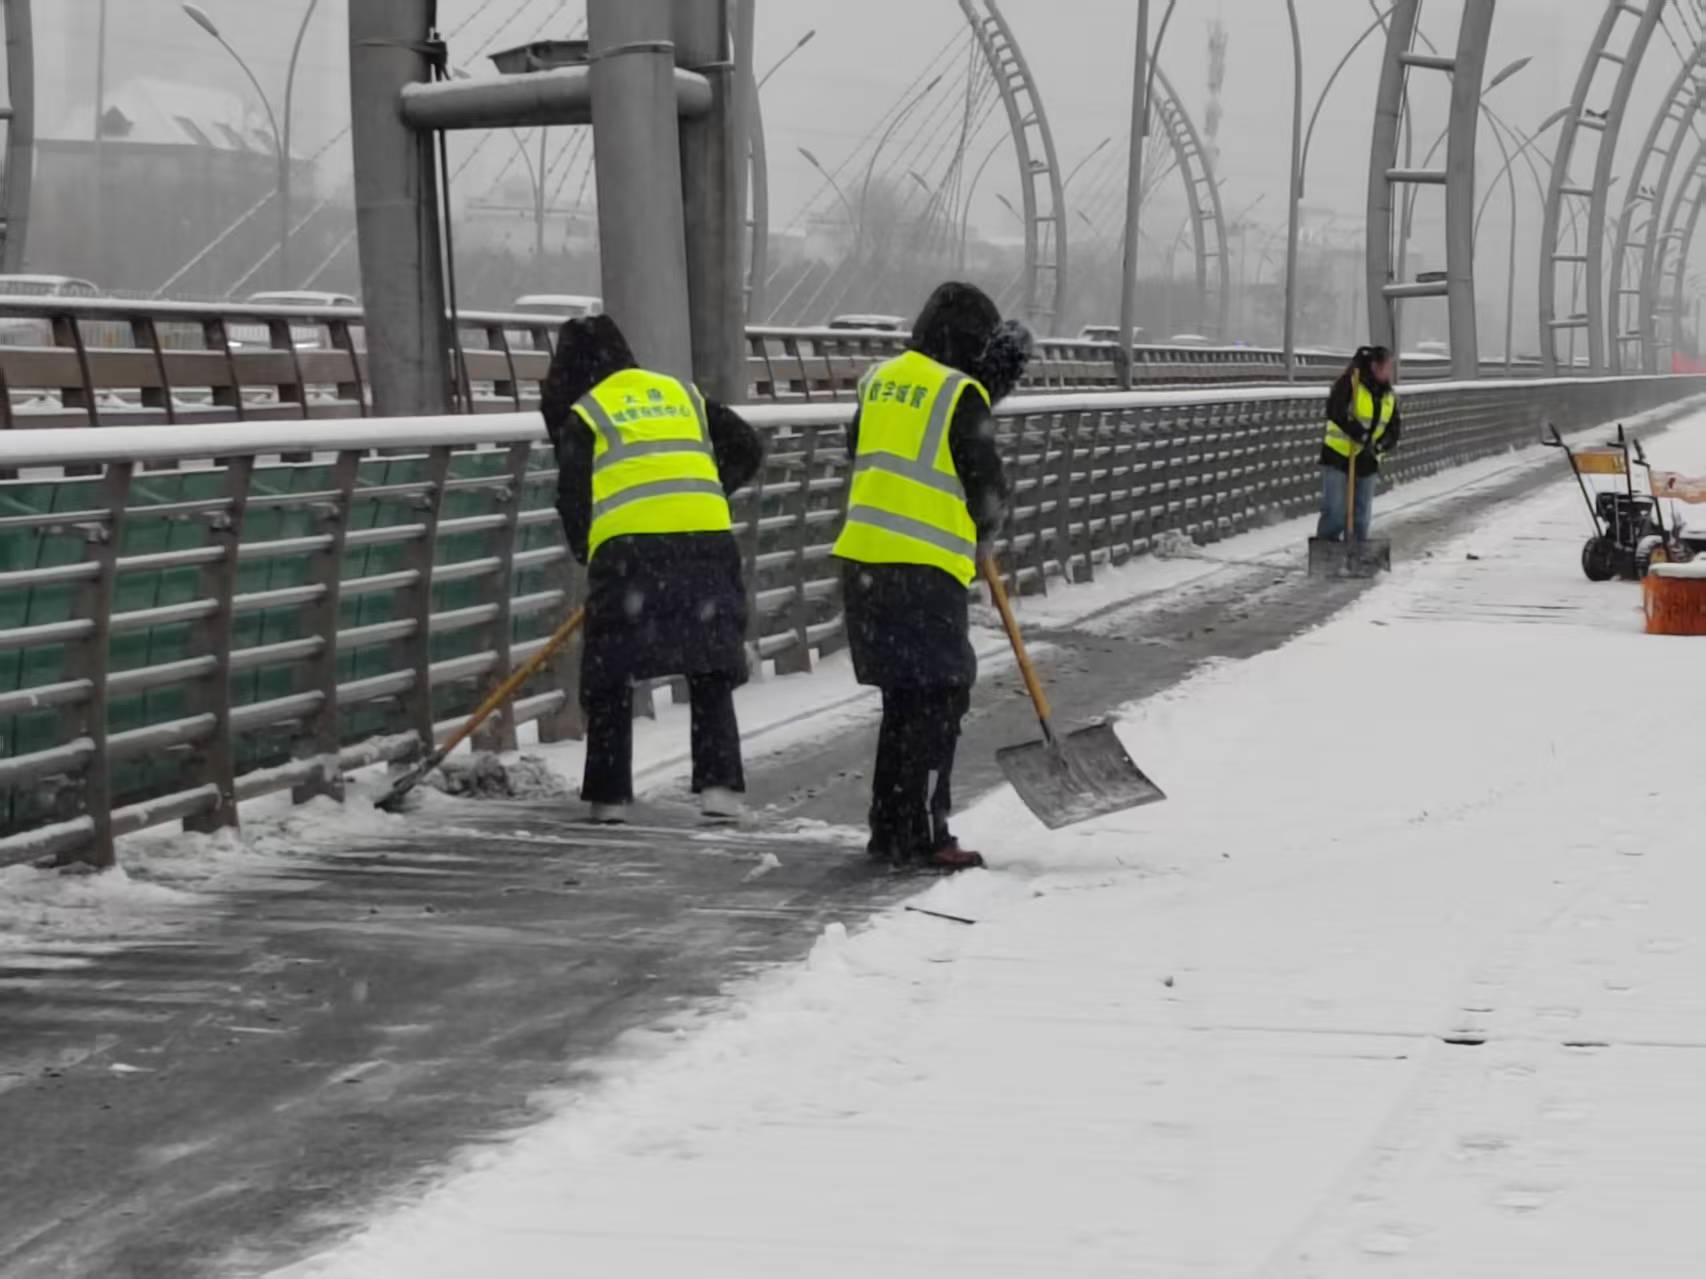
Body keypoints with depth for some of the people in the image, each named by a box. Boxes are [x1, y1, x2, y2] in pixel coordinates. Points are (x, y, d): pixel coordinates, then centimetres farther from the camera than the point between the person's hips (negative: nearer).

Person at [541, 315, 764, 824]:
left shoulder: (582, 415, 10)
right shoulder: (680, 392, 22)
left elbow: (573, 495, 4)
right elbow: (747, 448, 20)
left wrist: (586, 554, 18)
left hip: (627, 544, -3)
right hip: (705, 537, 3)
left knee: (609, 676, 9)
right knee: (711, 672, 12)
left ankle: (610, 795, 7)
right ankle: (720, 785, 0)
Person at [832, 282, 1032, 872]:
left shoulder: (881, 379, 13)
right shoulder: (961, 395, -8)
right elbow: (988, 491, -4)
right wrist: (979, 530, 16)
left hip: (863, 557, 7)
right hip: (924, 566, -7)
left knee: (904, 696, 17)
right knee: (939, 697, -2)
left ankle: (889, 826, 21)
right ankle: (922, 836, -5)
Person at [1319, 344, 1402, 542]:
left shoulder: (1389, 395, 8)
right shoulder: (1349, 382, -13)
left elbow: (1395, 427, 7)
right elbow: (1335, 412, -24)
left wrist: (1380, 445, -12)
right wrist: (1359, 434, -30)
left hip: (1367, 460, 6)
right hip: (1338, 456, -6)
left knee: (1363, 516, 11)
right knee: (1334, 512, -7)